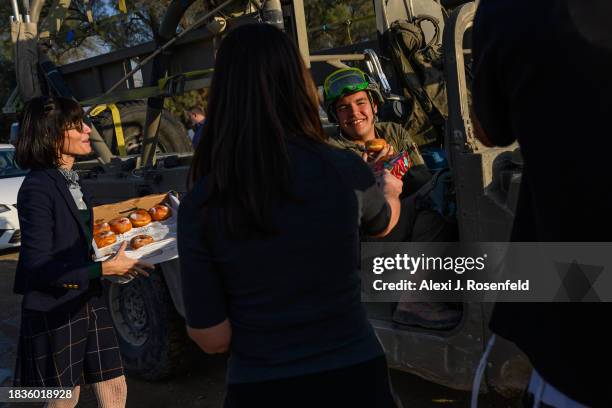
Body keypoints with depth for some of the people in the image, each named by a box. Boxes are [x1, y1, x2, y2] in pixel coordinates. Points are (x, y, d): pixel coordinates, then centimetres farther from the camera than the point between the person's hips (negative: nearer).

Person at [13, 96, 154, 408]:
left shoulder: (69, 180, 7)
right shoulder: (38, 188, -19)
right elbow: (38, 267, -23)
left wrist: (117, 263, 6)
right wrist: (104, 268, -23)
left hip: (88, 300, 8)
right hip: (54, 312, -8)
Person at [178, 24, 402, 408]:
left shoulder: (200, 205, -15)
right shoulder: (344, 170, -13)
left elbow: (213, 338, -9)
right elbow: (382, 223, 12)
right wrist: (390, 191, 34)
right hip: (354, 377, 1)